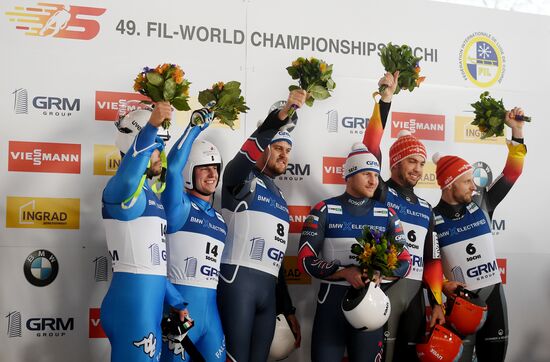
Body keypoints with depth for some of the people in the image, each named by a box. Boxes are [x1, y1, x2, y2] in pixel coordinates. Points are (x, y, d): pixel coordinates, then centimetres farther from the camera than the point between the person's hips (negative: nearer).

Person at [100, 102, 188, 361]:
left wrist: (177, 302, 22)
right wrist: (151, 126, -43)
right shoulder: (124, 189, -8)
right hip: (132, 296, -10)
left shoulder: (151, 195, 20)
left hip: (152, 299, 10)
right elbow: (126, 177, -37)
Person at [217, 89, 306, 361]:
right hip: (238, 279, -7)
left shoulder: (278, 196, 23)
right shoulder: (241, 178, 4)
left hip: (269, 288, 7)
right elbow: (247, 150, -21)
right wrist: (282, 114, -36)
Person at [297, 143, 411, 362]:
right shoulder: (324, 210, -1)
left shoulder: (387, 215, 7)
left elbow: (404, 263, 5)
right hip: (332, 300, -2)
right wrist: (345, 272, -21)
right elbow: (305, 260, -6)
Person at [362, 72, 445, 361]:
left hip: (415, 291, 6)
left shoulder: (426, 209, 17)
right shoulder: (380, 193, 0)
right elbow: (371, 148, -15)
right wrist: (385, 98, -17)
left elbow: (432, 260, 16)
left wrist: (437, 302, 7)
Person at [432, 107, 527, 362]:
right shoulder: (431, 220, -6)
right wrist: (442, 285, -18)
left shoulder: (481, 204, 3)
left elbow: (511, 173, 3)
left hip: (494, 293, 4)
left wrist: (517, 133, -3)